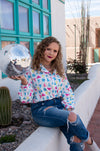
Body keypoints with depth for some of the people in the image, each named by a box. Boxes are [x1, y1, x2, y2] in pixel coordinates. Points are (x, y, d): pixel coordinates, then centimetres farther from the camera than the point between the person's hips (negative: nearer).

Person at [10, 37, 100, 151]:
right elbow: (26, 99, -5)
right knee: (72, 117, -30)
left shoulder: (59, 71, 14)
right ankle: (89, 141, -3)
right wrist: (24, 82, -21)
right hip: (41, 109, -4)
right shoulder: (32, 72, 0)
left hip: (59, 106, 4)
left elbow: (67, 92, 14)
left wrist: (69, 108, -2)